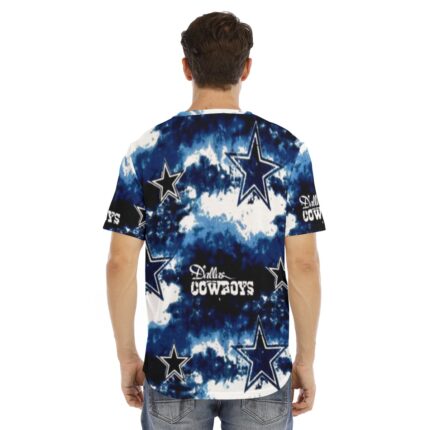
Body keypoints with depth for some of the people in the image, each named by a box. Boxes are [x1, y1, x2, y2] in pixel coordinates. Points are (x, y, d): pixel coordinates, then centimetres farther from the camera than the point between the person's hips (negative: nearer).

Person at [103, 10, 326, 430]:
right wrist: (306, 358, 5)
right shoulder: (287, 150, -4)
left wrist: (126, 355, 7)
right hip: (263, 369, 0)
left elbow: (120, 264, -4)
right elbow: (303, 265, -5)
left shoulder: (147, 151, -4)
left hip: (174, 369, 0)